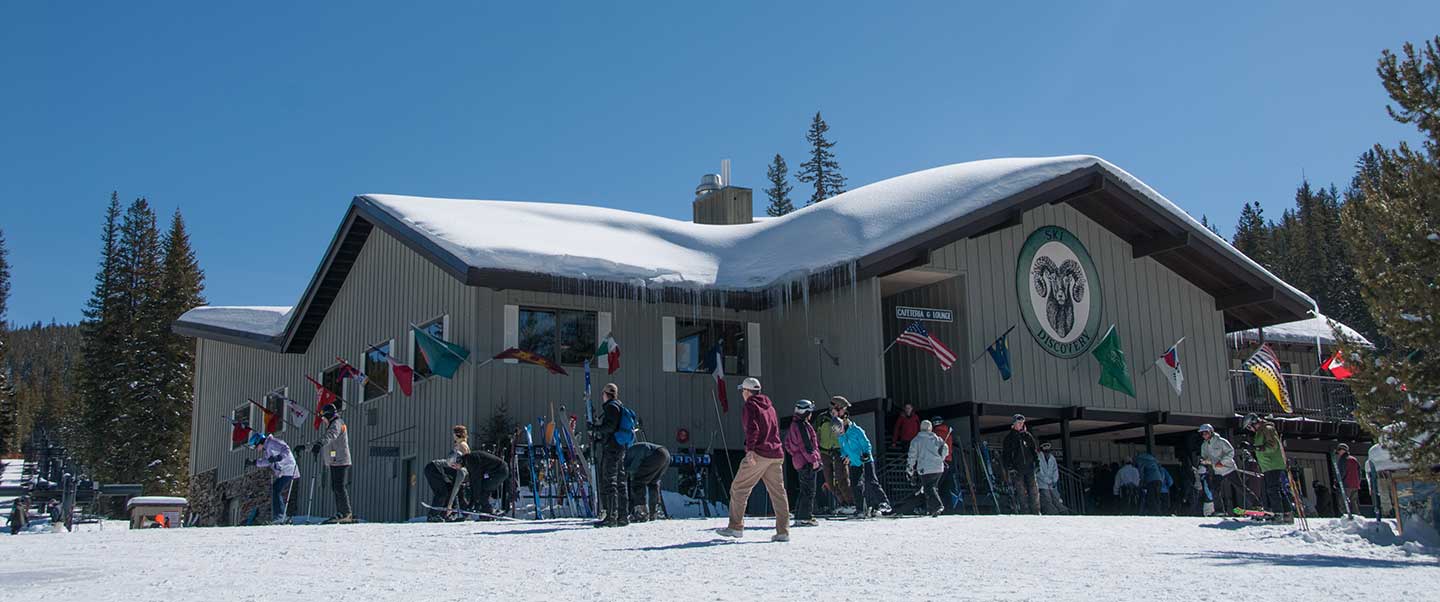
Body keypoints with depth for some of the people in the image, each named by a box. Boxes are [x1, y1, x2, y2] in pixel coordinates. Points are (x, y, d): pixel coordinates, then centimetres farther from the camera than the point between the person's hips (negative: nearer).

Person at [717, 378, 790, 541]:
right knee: (778, 492, 5)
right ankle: (783, 531, 1)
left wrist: (750, 449, -24)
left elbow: (752, 428, -17)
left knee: (739, 488, 3)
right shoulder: (770, 406, 21)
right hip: (776, 454, 7)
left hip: (758, 454, -7)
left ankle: (736, 527, 3)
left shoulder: (750, 405, -2)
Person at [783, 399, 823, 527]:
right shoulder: (802, 425, -15)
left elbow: (787, 445, 22)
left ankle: (799, 517, 17)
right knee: (809, 491, -7)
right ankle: (805, 517, -8)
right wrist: (813, 459, -18)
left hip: (799, 461, 10)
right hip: (807, 463, -10)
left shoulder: (793, 425, 16)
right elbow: (806, 445, -20)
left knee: (804, 490, 15)